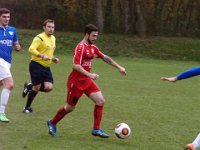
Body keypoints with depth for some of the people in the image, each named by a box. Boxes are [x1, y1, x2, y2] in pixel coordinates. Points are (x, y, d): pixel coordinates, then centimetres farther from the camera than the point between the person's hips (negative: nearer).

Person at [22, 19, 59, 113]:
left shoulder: (53, 38, 15)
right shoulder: (39, 38, -12)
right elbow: (31, 49, -25)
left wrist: (53, 59, 12)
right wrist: (42, 56, -35)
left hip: (46, 67, 7)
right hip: (36, 65, -7)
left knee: (49, 87, -7)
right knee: (37, 87, -5)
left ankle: (29, 86, 18)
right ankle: (27, 107, 14)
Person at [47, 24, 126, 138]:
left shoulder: (93, 47, 8)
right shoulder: (81, 47, -19)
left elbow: (105, 58, 19)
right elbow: (76, 66, -27)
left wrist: (119, 67, 19)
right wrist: (89, 75, -32)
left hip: (87, 81, 8)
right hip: (76, 81, -8)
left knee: (101, 101, -6)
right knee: (70, 108, 4)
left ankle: (96, 129, 0)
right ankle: (52, 123, 28)